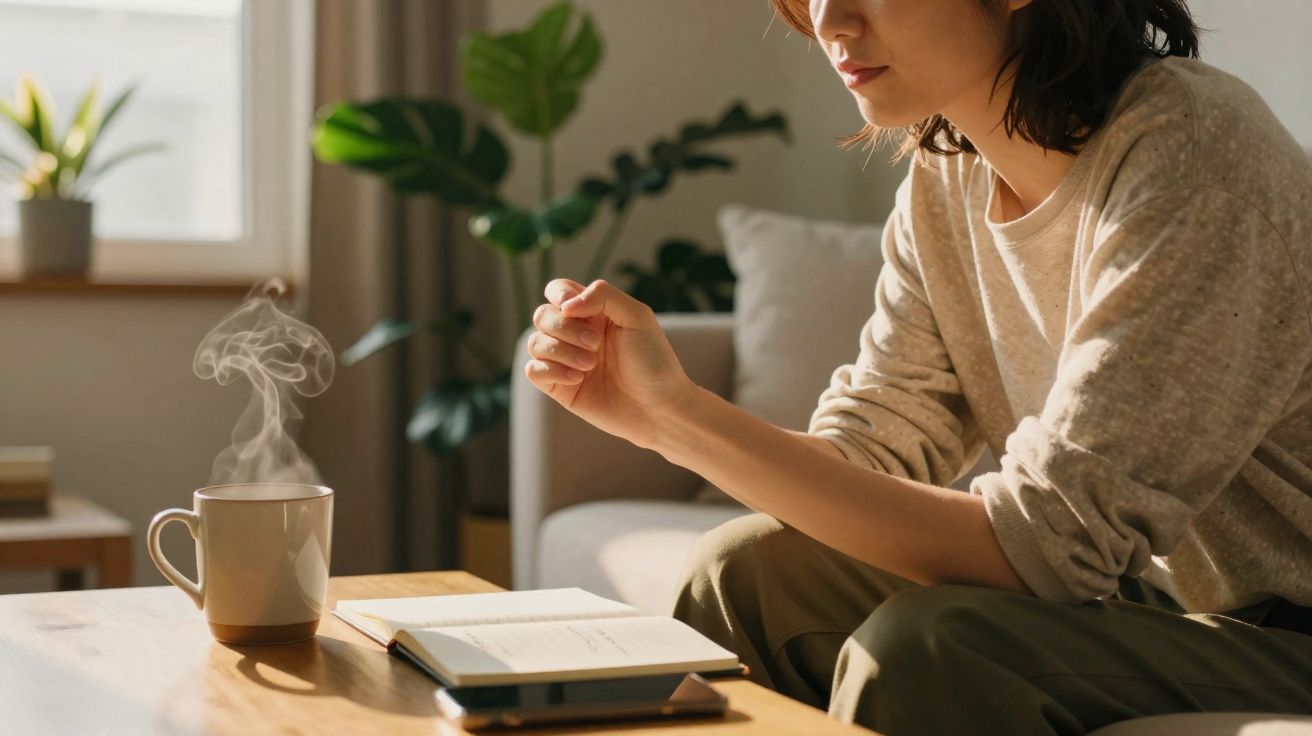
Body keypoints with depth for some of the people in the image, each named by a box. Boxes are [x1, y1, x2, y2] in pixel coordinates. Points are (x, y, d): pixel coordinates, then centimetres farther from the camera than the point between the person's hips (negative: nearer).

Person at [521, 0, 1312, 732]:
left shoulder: (1188, 153, -24)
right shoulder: (947, 178, 0)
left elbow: (1047, 545, -28)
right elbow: (869, 459, -1)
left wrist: (685, 421, -28)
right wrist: (675, 410, -20)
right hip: (1143, 600, 7)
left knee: (922, 651, -29)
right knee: (743, 569, -2)